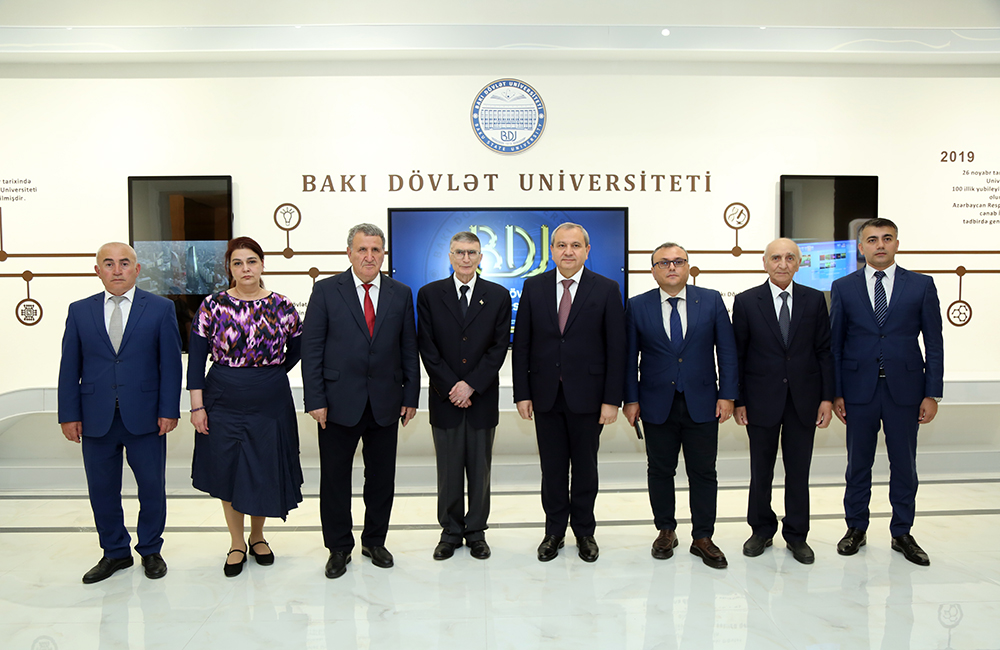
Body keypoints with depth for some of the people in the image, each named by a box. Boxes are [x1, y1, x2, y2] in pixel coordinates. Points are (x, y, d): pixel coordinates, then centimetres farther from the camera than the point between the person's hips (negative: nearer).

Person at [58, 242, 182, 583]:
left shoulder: (161, 308, 0)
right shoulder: (80, 311, 7)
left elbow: (170, 363, -2)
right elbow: (69, 367, 6)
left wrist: (169, 410, -8)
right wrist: (69, 414, 1)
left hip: (145, 417, -2)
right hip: (96, 419, 2)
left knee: (152, 487, 8)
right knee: (102, 490, 11)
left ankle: (150, 550, 27)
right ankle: (115, 552, 29)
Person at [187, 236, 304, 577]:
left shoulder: (282, 306, -2)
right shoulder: (213, 306, -4)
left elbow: (297, 348, 13)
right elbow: (196, 358, -4)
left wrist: (272, 374, 5)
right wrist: (197, 406, -8)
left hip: (270, 404, 1)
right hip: (224, 403, 0)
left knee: (265, 470, 9)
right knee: (228, 471, 8)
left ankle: (257, 536, 32)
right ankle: (236, 543, 27)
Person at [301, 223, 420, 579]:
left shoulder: (401, 293, 5)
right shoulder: (326, 290, -1)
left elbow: (409, 349, 7)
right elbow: (311, 348, -4)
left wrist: (410, 396, 3)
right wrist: (315, 400, -9)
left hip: (386, 403, 2)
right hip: (339, 402, -2)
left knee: (382, 477, 12)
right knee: (335, 479, 8)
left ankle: (375, 541, 31)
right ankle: (339, 548, 25)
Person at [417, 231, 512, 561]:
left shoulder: (498, 296, 3)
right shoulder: (429, 294, 3)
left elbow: (499, 347, -2)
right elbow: (427, 348, -2)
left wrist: (471, 385, -11)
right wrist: (452, 388, -10)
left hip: (482, 398, 0)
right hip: (444, 398, 0)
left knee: (480, 470, 9)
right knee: (448, 470, 9)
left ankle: (476, 531, 23)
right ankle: (450, 531, 23)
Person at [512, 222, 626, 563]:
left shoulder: (606, 289, -2)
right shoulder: (533, 287, 3)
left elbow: (616, 349, -4)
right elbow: (521, 345, 3)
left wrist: (612, 400, -9)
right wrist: (522, 394, -2)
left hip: (587, 395, -1)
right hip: (545, 394, 2)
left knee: (585, 468, 12)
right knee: (552, 468, 11)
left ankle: (584, 532, 30)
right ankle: (554, 532, 27)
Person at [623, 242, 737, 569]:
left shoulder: (711, 300, 2)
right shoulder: (638, 306, 2)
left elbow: (727, 350, 3)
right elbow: (630, 356, 3)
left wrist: (727, 395, -3)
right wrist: (631, 399, -1)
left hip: (702, 404, 0)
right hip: (657, 405, 0)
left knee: (703, 473, 6)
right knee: (660, 472, 10)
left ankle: (703, 538, 21)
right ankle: (666, 531, 28)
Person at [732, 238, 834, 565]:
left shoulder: (814, 299, 4)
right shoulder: (746, 301, -1)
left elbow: (824, 351, 4)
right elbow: (738, 354, -1)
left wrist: (827, 397, -1)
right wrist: (738, 400, -4)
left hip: (804, 399, 1)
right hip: (762, 399, -1)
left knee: (799, 471, 8)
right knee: (760, 471, 9)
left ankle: (796, 535, 24)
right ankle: (762, 530, 27)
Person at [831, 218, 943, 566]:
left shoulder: (921, 285, 3)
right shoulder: (844, 287, 3)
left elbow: (934, 342, 3)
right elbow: (835, 344, 3)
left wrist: (932, 394, -2)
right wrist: (836, 393, -1)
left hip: (904, 390, 0)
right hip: (859, 390, 0)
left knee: (904, 465, 9)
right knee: (858, 464, 9)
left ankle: (902, 533, 24)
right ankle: (856, 528, 25)